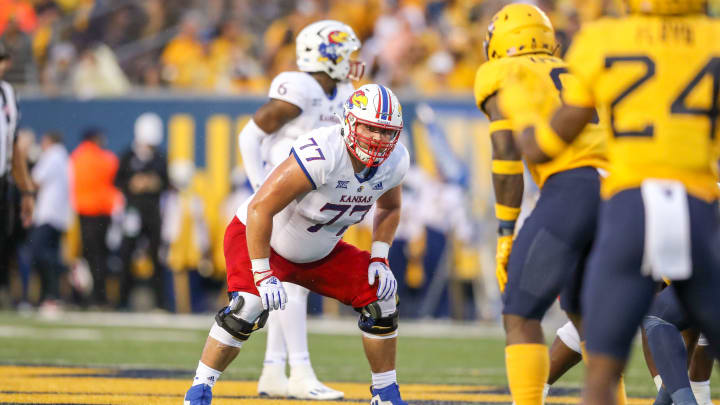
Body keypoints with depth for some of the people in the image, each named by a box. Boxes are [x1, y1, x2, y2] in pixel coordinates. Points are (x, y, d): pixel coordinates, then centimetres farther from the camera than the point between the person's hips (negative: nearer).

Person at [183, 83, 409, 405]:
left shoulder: (394, 161, -13)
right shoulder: (321, 154, -37)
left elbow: (389, 207, 12)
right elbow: (260, 208, -34)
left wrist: (379, 259, -3)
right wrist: (262, 276, -32)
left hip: (319, 252, 7)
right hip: (257, 236, -7)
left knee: (379, 297, -4)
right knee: (248, 307, -29)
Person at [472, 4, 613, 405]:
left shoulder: (498, 76, 12)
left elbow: (508, 154, -2)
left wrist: (506, 234, 0)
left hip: (570, 192, -6)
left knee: (520, 316, 2)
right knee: (583, 311, 27)